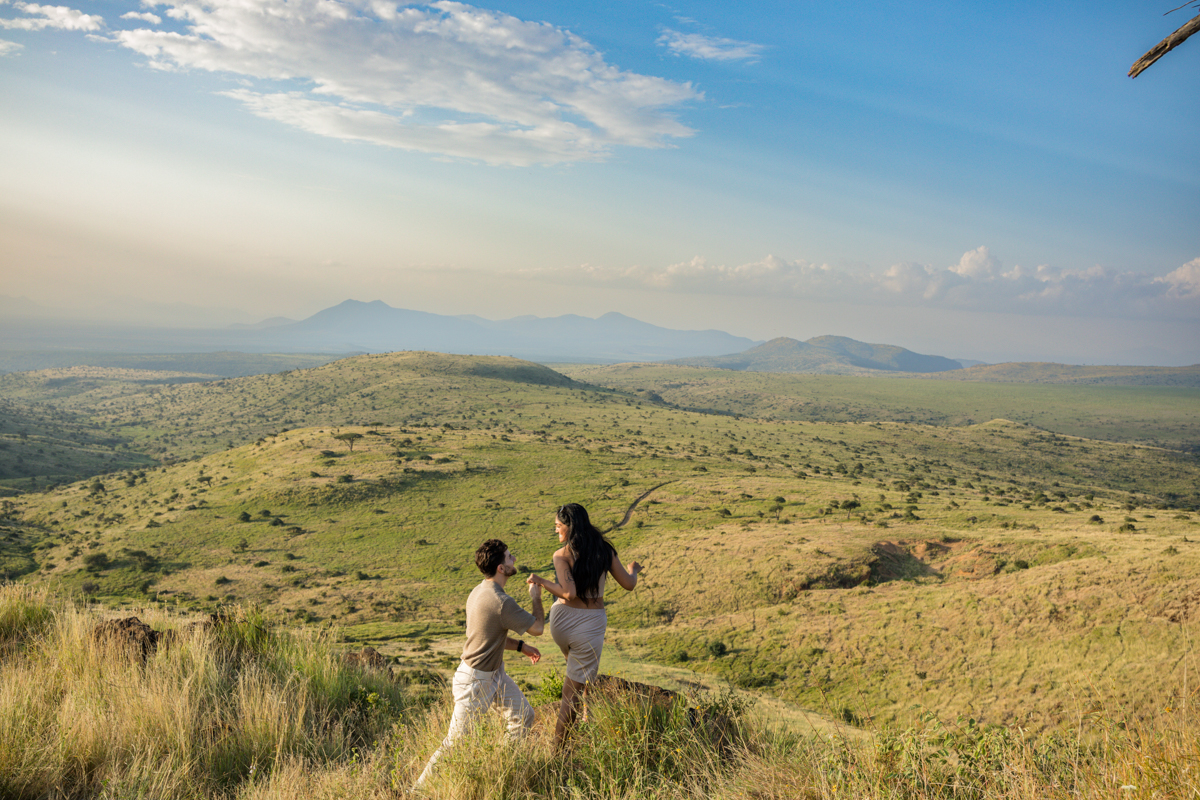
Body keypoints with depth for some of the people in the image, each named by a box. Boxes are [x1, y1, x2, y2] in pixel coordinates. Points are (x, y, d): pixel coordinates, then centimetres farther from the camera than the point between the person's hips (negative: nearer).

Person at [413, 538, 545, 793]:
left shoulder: (480, 591, 1)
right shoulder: (501, 602, -30)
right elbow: (537, 628, -16)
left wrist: (520, 646, 13)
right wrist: (536, 597, 0)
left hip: (496, 673, 10)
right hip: (475, 681, -10)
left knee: (524, 717, 16)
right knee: (456, 740, 1)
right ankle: (421, 787, 16)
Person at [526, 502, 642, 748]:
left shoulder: (562, 555, -9)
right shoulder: (604, 550, 0)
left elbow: (569, 593, -19)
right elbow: (628, 584, 7)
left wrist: (540, 581, -9)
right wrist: (633, 570, 28)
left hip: (562, 620, 0)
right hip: (591, 624, 0)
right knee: (573, 692, 7)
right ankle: (558, 746, 10)